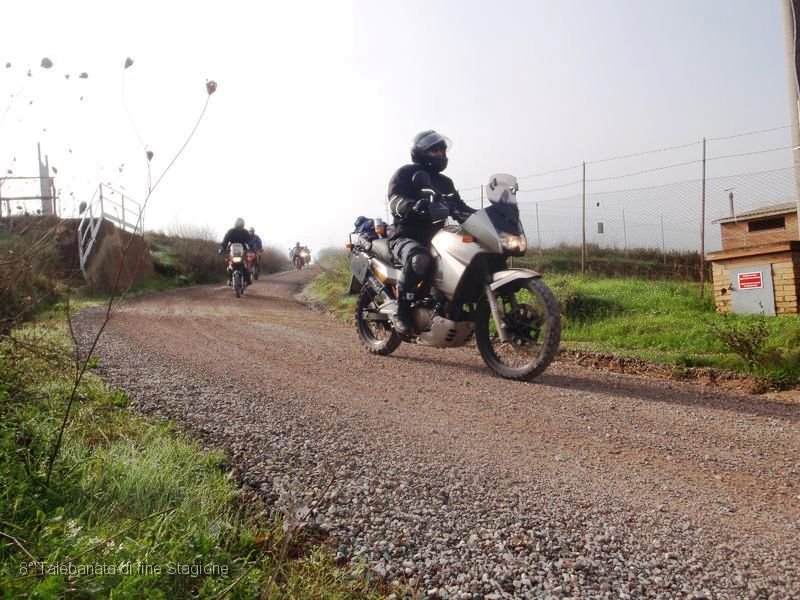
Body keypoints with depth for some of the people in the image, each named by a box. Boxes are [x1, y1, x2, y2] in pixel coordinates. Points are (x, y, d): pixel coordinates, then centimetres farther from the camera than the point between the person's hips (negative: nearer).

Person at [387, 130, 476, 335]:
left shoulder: (445, 182, 22)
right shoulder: (405, 174, 0)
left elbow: (458, 207, 13)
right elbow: (395, 201, -18)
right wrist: (416, 205, -41)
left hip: (435, 239, 7)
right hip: (406, 237, -7)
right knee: (419, 259, -41)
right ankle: (402, 312, -26)